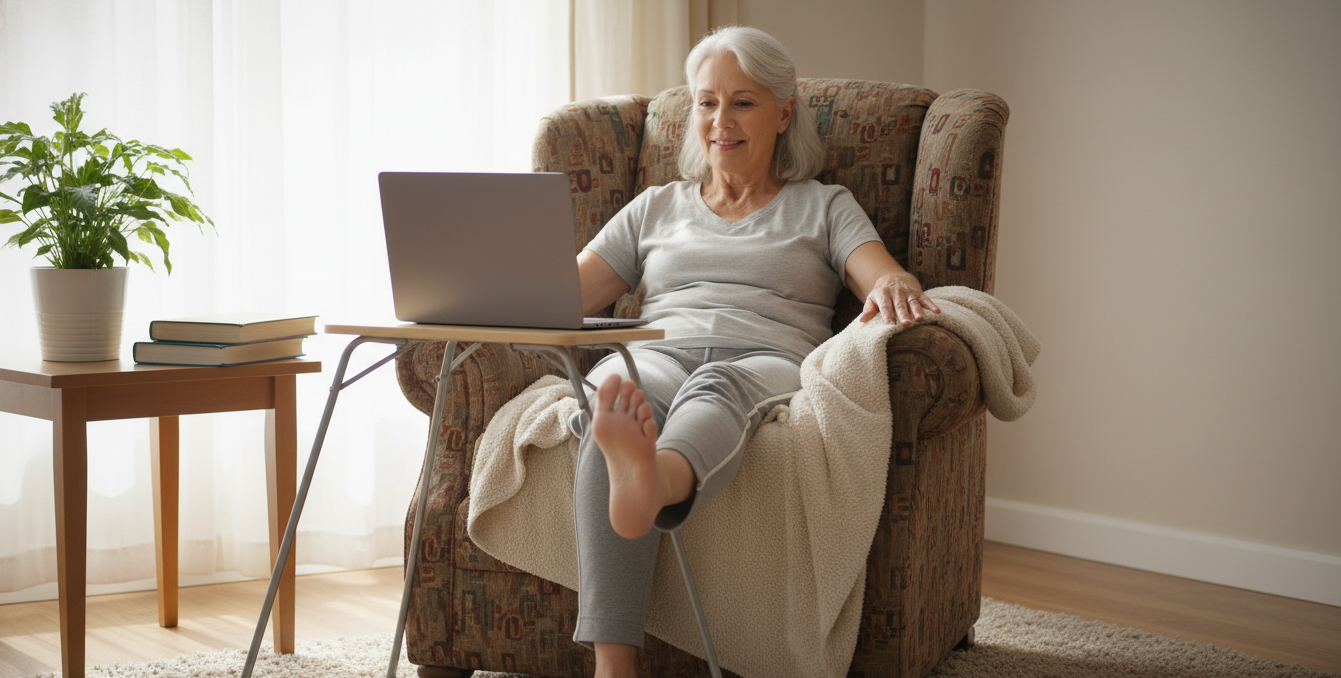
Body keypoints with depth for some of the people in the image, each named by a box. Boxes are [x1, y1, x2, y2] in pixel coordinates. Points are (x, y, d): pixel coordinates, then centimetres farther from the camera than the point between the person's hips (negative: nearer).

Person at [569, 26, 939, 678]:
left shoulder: (824, 207, 24)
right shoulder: (655, 208, 31)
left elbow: (886, 278, 5)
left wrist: (895, 287, -21)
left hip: (769, 362, -1)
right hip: (658, 352, 1)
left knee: (716, 388, -41)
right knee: (622, 397, -38)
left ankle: (653, 481, -80)